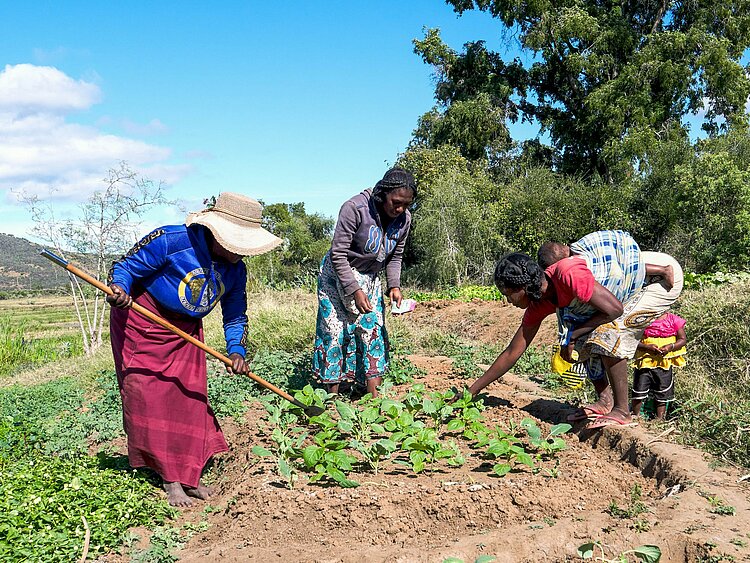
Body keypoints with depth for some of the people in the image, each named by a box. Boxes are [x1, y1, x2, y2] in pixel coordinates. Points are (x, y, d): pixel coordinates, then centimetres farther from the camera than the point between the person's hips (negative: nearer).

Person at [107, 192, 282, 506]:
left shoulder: (235, 271, -5)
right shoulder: (172, 240, -25)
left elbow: (235, 316, 4)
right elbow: (127, 266, -18)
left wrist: (236, 350, -13)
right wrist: (118, 289, -39)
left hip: (186, 334, 6)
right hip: (142, 326, -5)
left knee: (191, 399, 4)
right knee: (151, 400, -6)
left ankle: (186, 476, 17)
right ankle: (169, 480, 5)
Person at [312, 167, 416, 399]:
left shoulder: (404, 219, -9)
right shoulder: (355, 208, -27)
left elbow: (395, 257, 4)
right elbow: (338, 254, -24)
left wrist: (393, 285, -11)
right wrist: (355, 290, -27)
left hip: (370, 278, 5)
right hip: (338, 274, -5)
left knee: (372, 327, -3)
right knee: (335, 329, -6)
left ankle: (374, 395, -1)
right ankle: (333, 393, 0)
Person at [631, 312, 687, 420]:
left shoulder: (673, 319, 2)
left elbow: (683, 339, 5)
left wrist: (670, 347, -14)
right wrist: (647, 347, -21)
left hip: (665, 362, 1)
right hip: (644, 361, -1)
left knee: (662, 394, 8)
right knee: (639, 392, 0)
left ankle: (660, 420, 17)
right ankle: (635, 418, 14)